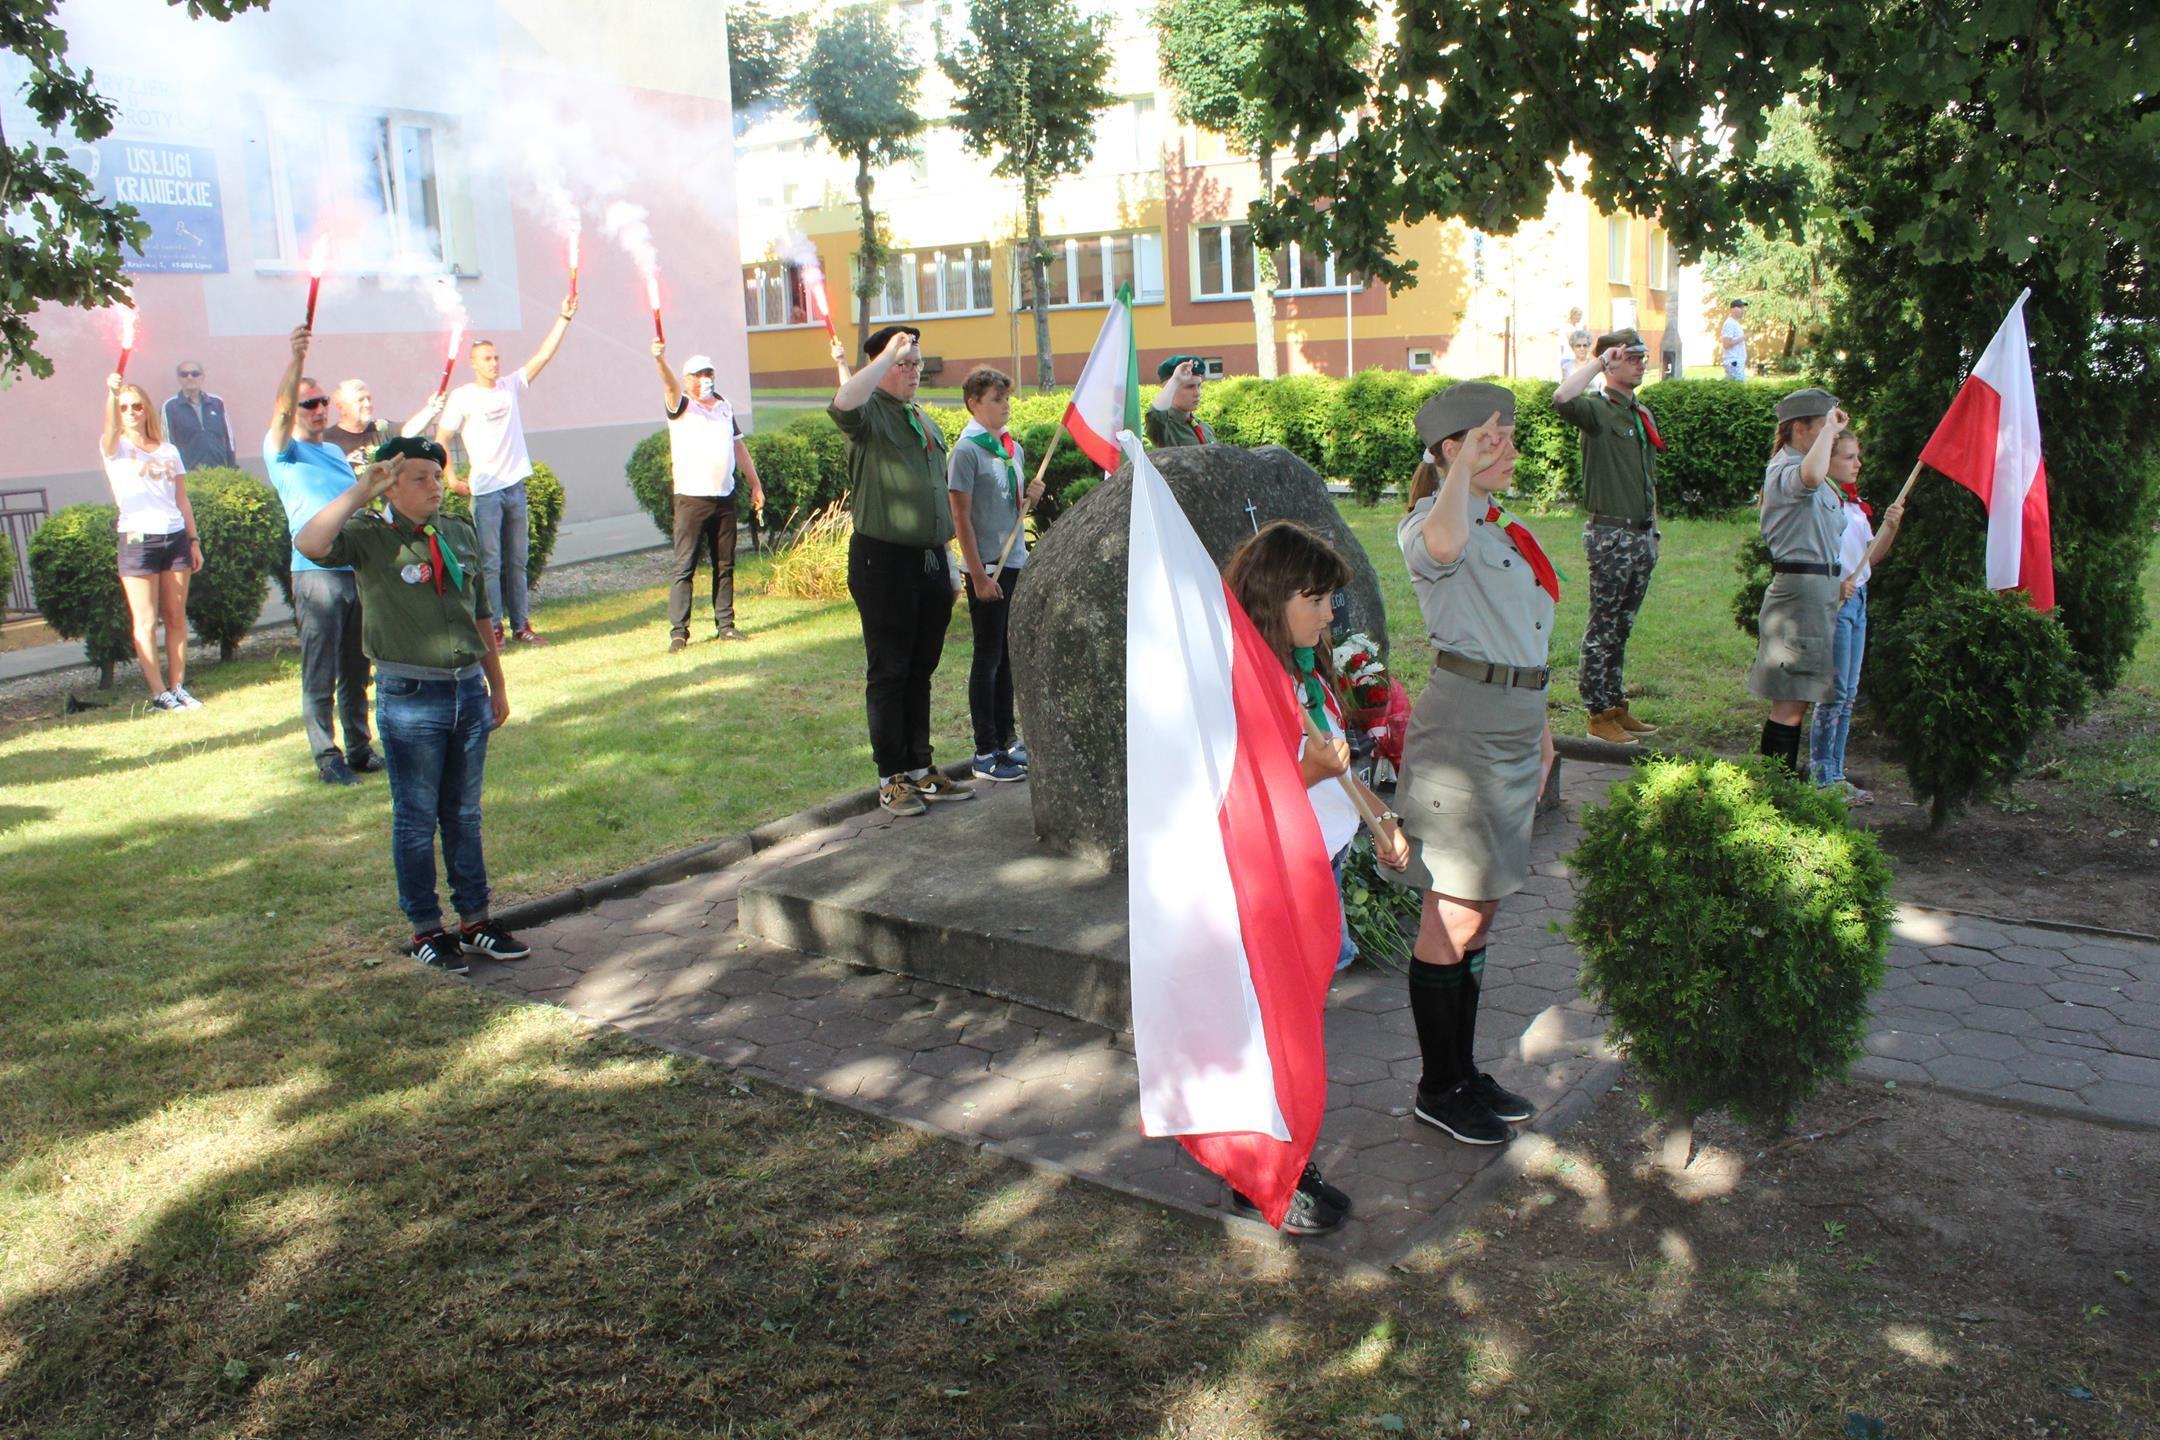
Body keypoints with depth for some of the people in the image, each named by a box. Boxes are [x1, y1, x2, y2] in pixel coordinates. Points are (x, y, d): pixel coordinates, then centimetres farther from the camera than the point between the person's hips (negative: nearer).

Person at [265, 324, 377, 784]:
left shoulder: (336, 452, 19)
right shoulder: (284, 451, -1)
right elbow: (282, 410, -20)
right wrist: (296, 360, -35)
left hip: (359, 572, 6)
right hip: (318, 576, -6)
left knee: (356, 670, 12)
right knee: (320, 675, -2)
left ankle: (360, 748, 21)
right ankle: (327, 757, 3)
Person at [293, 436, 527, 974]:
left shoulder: (461, 534, 8)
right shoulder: (371, 537, -7)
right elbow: (309, 544, -29)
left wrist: (497, 683, 18)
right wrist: (360, 490, -24)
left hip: (468, 691, 5)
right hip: (410, 699, -5)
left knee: (464, 814, 14)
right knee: (416, 819, 7)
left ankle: (474, 921, 25)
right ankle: (426, 930, 19)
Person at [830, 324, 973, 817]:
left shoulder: (926, 422, 19)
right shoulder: (870, 413, -6)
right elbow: (843, 403, -33)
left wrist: (948, 564, 21)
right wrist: (888, 351, -25)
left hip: (929, 559, 7)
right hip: (884, 560, -7)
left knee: (921, 670, 13)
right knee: (889, 672, 0)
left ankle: (920, 769, 22)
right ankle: (891, 778, 9)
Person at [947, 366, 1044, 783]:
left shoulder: (1013, 448, 12)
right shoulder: (967, 451, -11)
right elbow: (961, 517, -13)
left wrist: (1032, 497, 0)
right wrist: (980, 575, -17)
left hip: (1016, 562, 7)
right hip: (987, 567, -7)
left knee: (1006, 655, 14)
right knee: (988, 657, -2)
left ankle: (1006, 738, 23)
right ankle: (986, 752, 4)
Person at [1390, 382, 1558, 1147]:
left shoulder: (1501, 528, 19)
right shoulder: (1430, 522, -10)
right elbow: (1442, 545, -37)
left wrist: (1538, 725, 24)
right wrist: (1464, 467, -22)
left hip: (1514, 723, 9)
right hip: (1462, 722, -9)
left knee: (1478, 909, 15)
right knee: (1454, 917, -3)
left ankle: (1464, 1071, 26)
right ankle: (1438, 1089, 10)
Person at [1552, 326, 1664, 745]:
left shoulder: (1642, 413, 17)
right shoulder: (1597, 409, -8)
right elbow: (1562, 399, -33)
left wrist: (1653, 527, 21)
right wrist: (1599, 361, -23)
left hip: (1641, 536, 8)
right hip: (1610, 534, -8)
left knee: (1622, 627, 13)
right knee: (1603, 628, -3)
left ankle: (1617, 707, 21)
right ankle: (1598, 715, 3)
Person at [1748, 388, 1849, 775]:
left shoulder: (1801, 466, 20)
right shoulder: (1783, 470, -14)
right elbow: (1811, 477, -40)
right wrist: (1829, 429, -25)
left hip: (1818, 588, 10)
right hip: (1800, 588, -10)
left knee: (1797, 698, 13)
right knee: (1789, 701, -11)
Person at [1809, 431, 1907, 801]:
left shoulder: (1854, 502, 14)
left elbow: (1871, 555, 16)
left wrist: (1890, 526, 1)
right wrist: (1835, 584, -28)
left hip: (1857, 599, 9)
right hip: (1832, 602, -9)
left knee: (1848, 694, 11)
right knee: (1835, 694, -5)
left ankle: (1835, 774, 19)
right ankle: (1821, 779, 2)